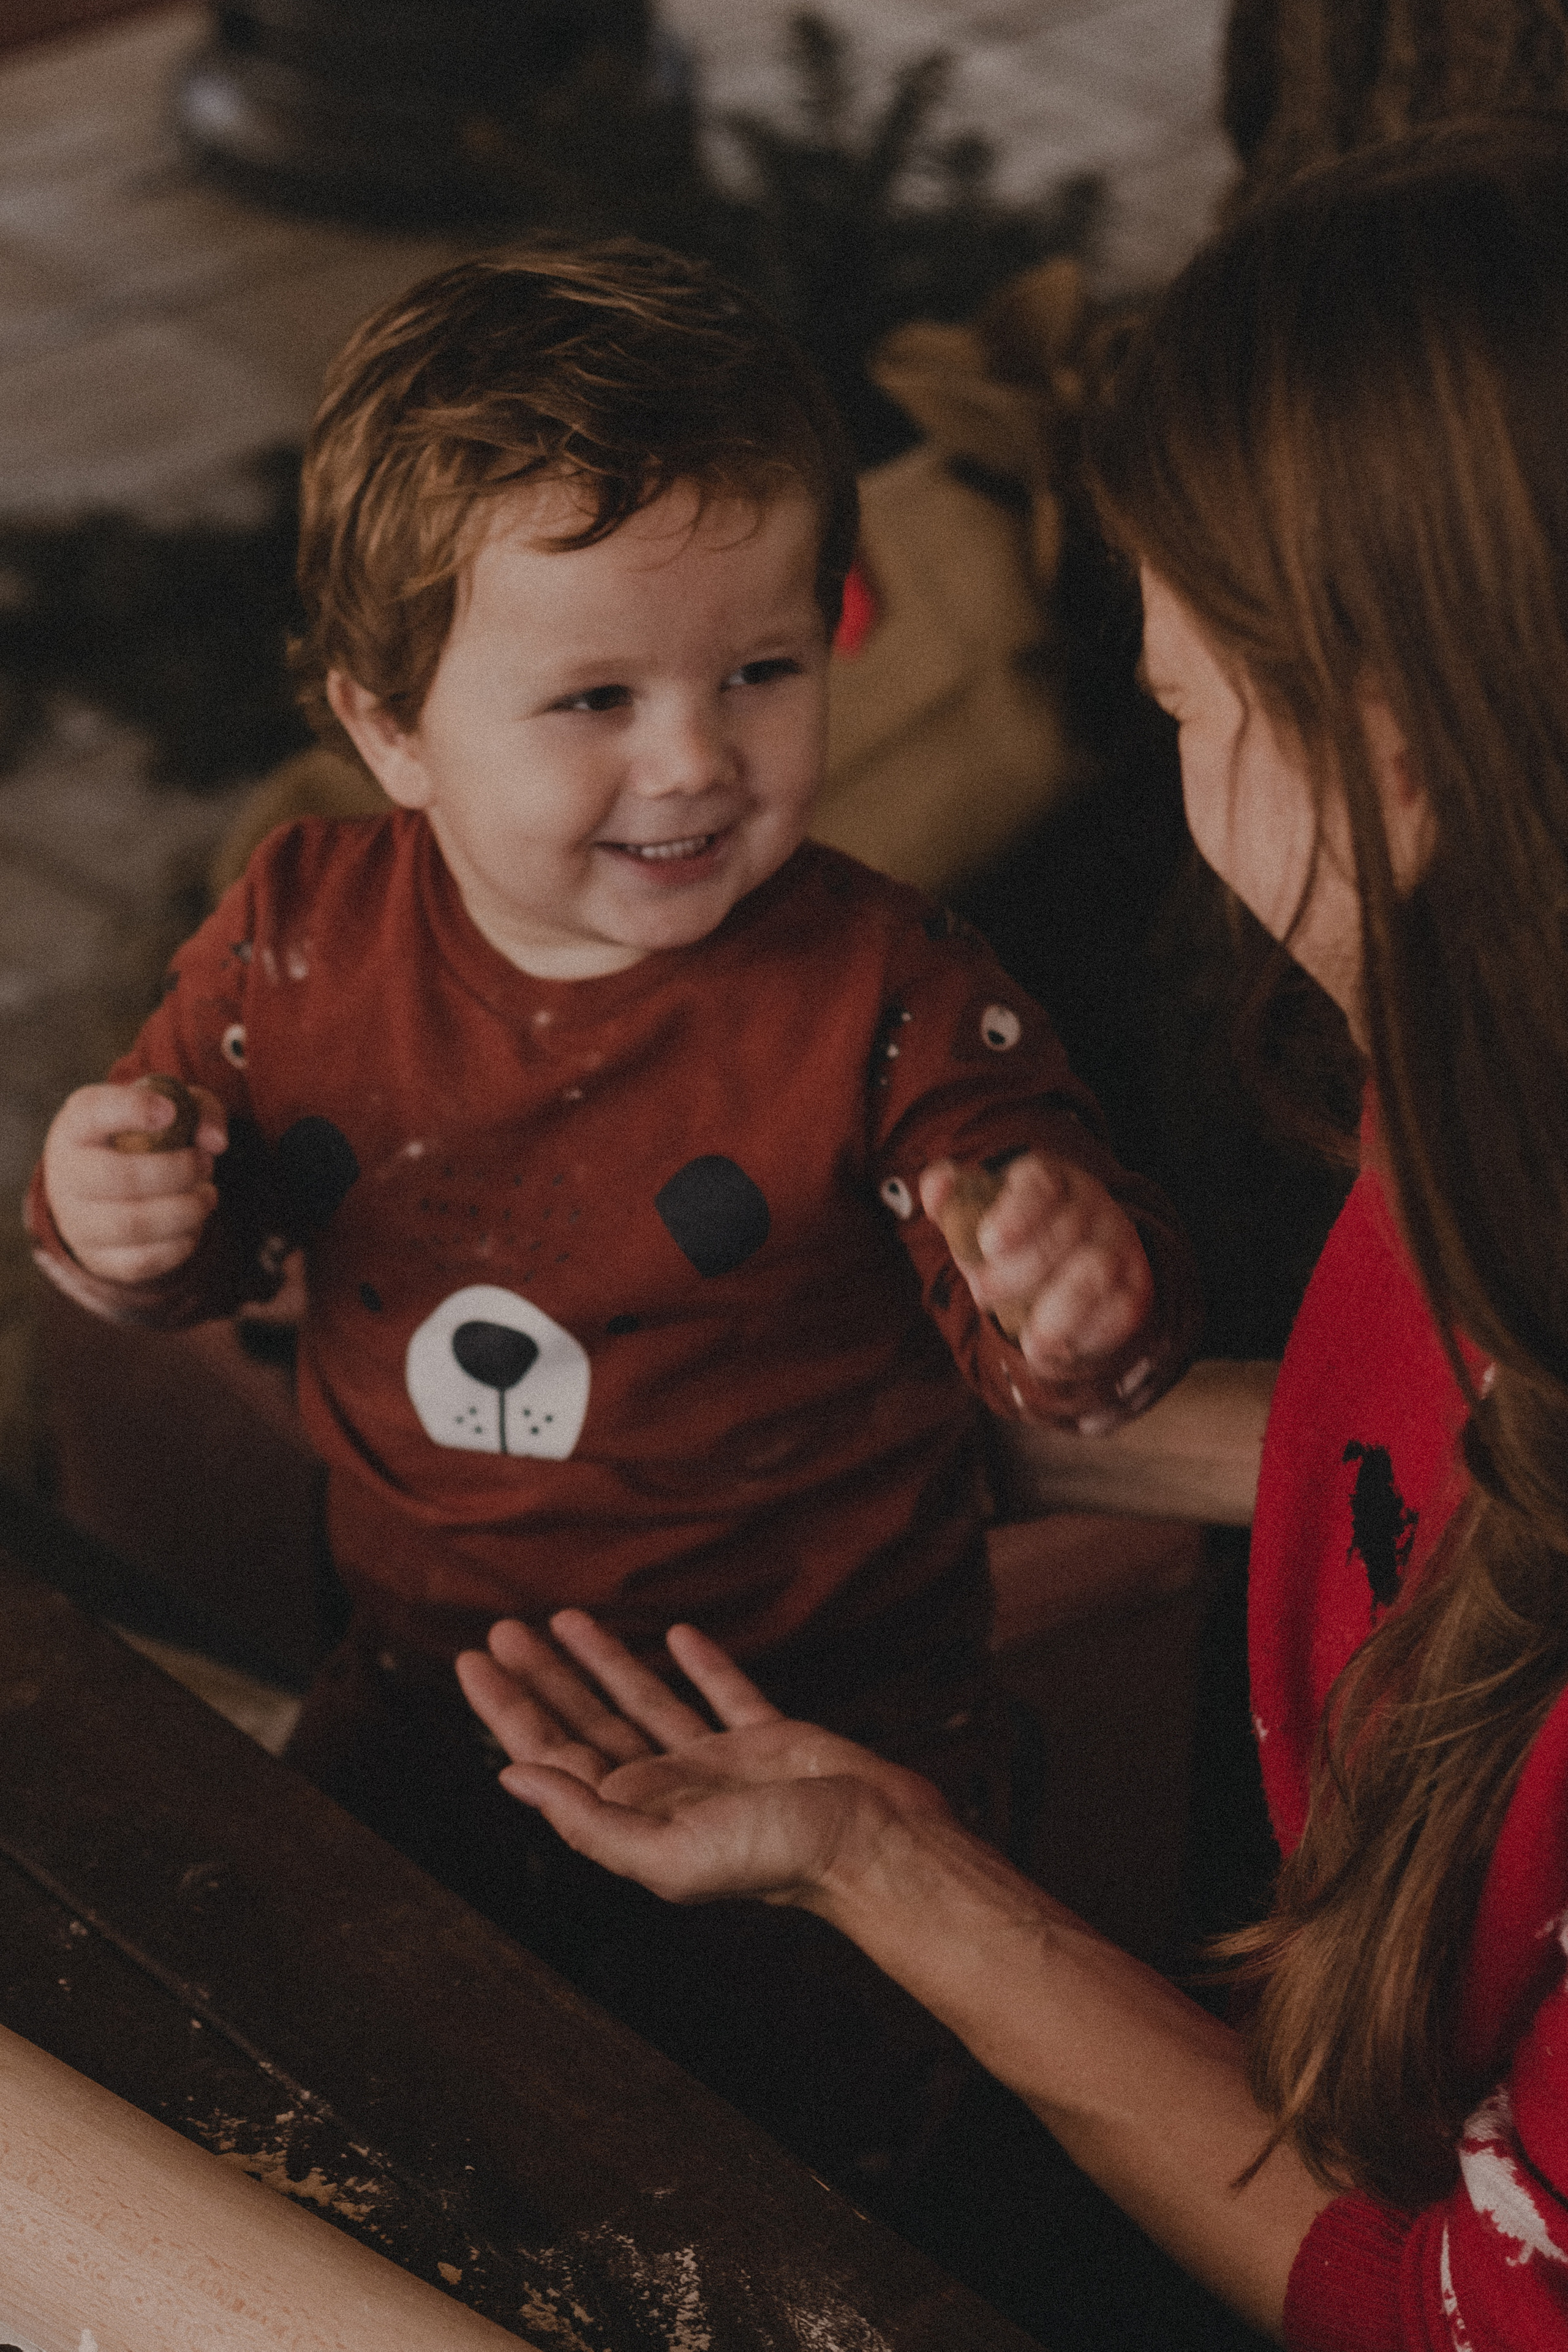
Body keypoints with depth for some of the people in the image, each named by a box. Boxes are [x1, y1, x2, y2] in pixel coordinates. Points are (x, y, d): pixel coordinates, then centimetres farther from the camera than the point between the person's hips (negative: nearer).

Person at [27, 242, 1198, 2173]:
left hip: (822, 1710, -3)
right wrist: (116, 1217, -16)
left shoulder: (881, 995, -16)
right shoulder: (306, 942, -7)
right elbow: (214, 1218, 8)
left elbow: (1046, 1328, -13)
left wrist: (1077, 1290, -37)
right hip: (423, 1675, 4)